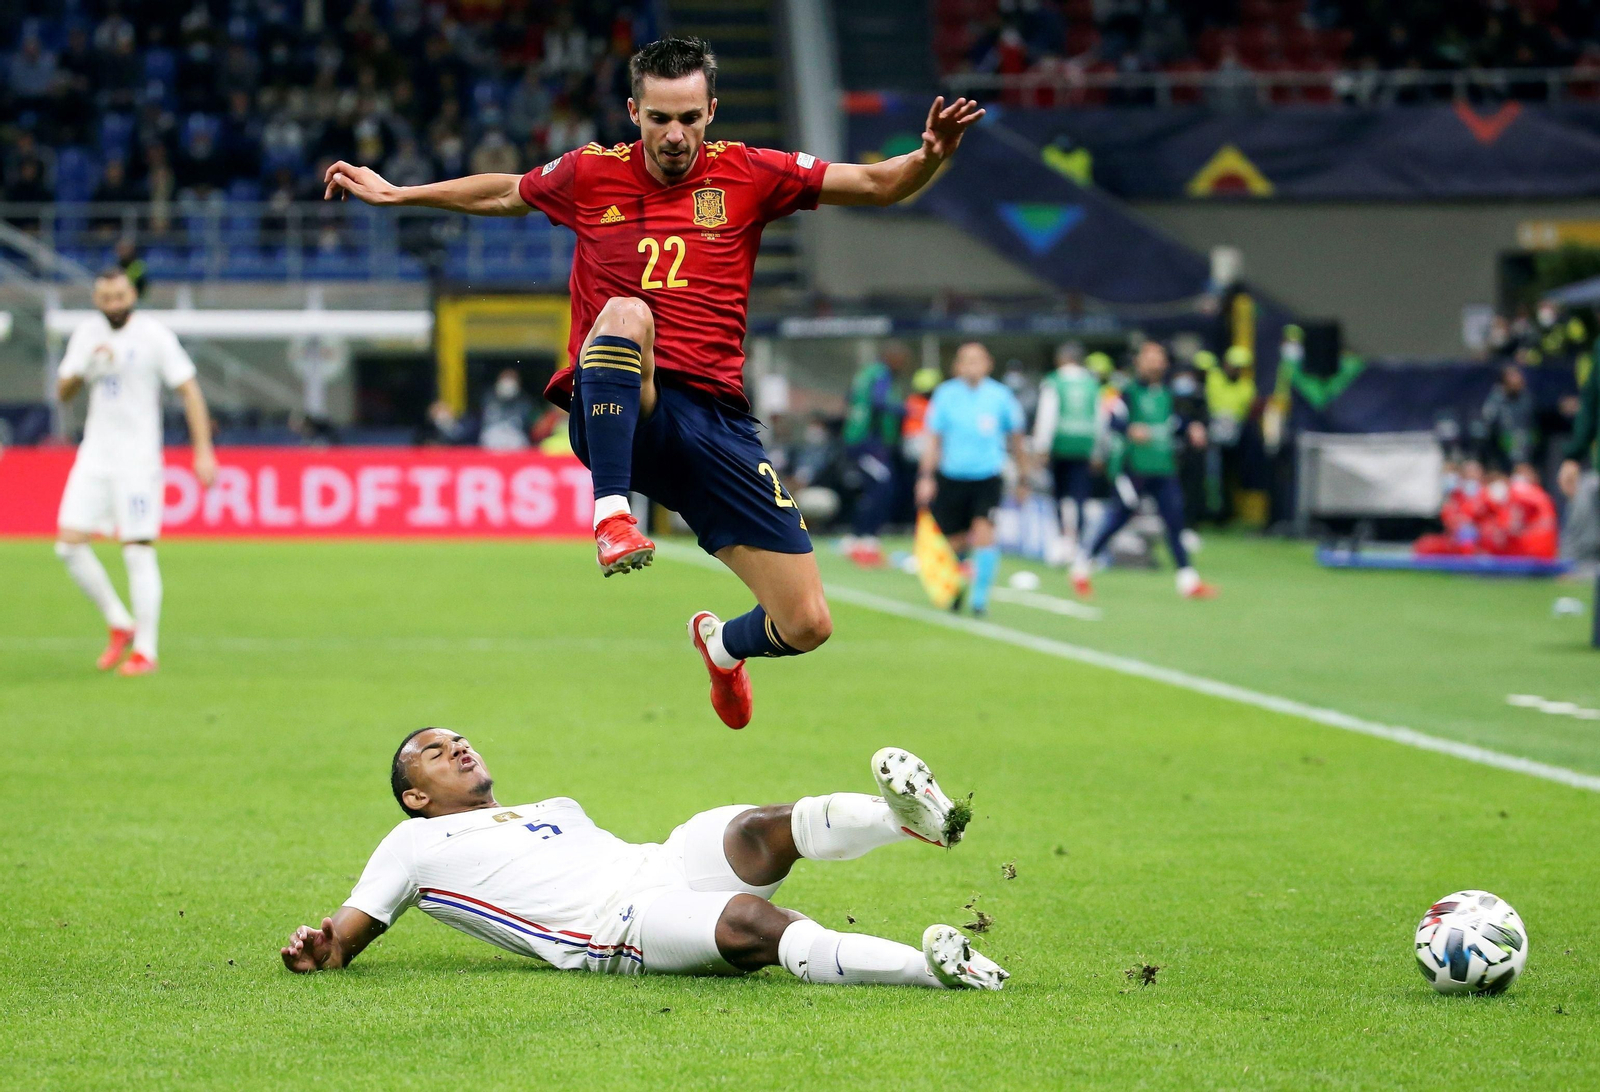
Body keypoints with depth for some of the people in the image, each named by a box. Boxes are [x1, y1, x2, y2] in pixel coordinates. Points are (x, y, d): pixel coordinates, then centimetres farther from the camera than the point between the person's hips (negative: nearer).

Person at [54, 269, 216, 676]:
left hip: (137, 459, -5)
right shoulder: (87, 334, 8)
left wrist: (203, 451, -13)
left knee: (138, 551, -8)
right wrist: (87, 365, -13)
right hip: (94, 456, 5)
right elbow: (63, 392, 8)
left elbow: (189, 390, -6)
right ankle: (119, 625, 12)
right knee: (69, 544, -4)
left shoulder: (155, 336, -6)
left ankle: (145, 651, -1)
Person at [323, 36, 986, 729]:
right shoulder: (590, 176, 8)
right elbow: (503, 193, 27)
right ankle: (611, 512, -37)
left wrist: (928, 158, -15)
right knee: (625, 313, -38)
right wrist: (396, 193, 29)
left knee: (806, 625, -5)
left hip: (714, 421, 1)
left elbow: (876, 185, 5)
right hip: (614, 413, -1)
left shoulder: (747, 175, 6)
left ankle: (723, 645, 33)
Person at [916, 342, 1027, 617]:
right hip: (952, 478, 1)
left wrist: (1022, 478, 17)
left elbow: (1015, 439, 11)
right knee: (955, 544, 7)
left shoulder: (1000, 396, -1)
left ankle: (980, 598, -11)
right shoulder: (945, 395, -2)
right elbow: (933, 439, 2)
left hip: (987, 479, -1)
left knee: (984, 535, -20)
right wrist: (926, 477, -6)